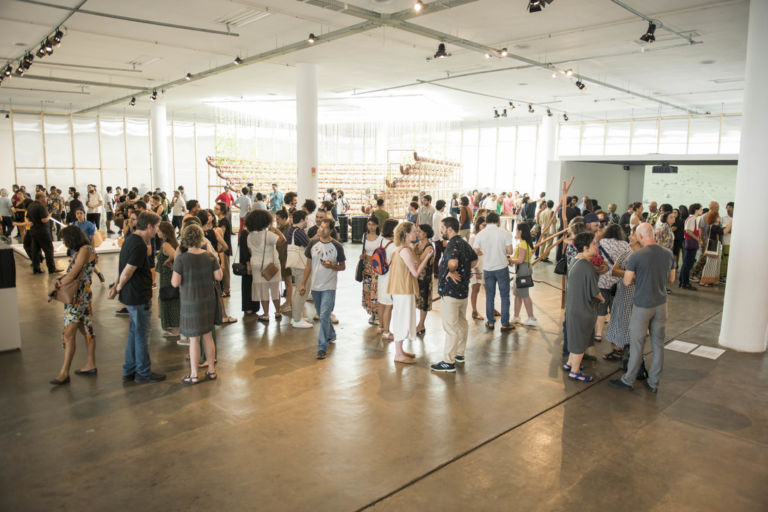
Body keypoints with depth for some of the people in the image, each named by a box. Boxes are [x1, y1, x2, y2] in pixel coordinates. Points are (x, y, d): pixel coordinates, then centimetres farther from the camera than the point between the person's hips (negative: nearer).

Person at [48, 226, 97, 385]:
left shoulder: (85, 250, -15)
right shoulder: (79, 251, 15)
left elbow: (72, 274, -19)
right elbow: (72, 273, 9)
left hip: (79, 297, -10)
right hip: (77, 296, 10)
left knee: (69, 334, -8)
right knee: (87, 331, 15)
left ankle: (64, 373, -4)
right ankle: (91, 366, 23)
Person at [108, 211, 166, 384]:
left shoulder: (130, 239, 10)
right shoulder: (139, 245, -22)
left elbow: (122, 266, 13)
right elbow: (127, 272, -21)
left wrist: (118, 285, 8)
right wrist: (119, 287, -5)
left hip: (131, 295, 10)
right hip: (139, 297, -10)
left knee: (134, 333, 17)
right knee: (141, 334, 2)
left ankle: (129, 371, 27)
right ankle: (143, 373, 14)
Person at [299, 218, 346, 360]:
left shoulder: (337, 246, -5)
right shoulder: (313, 244, 4)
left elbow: (343, 266, 3)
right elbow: (308, 265, 9)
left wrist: (332, 266, -18)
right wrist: (303, 284, 7)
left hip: (329, 287, -4)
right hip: (315, 286, 4)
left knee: (324, 316, -12)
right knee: (321, 315, 17)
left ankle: (322, 347, -7)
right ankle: (331, 335, 41)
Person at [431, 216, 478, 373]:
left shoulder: (453, 244, -20)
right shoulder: (464, 243, 10)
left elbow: (453, 262, -40)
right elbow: (474, 260, 25)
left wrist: (451, 271, -21)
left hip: (451, 292, -10)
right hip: (463, 289, 10)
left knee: (450, 327, -5)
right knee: (462, 323, 19)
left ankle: (449, 362, 1)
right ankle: (459, 354, 33)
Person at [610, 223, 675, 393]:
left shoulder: (636, 256, -18)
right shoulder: (668, 254, -1)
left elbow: (627, 282, -11)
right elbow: (671, 280, 9)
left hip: (642, 305, -5)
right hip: (661, 304, 5)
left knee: (637, 344, 6)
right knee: (658, 344, 12)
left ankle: (628, 381, 19)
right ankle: (653, 382, 24)